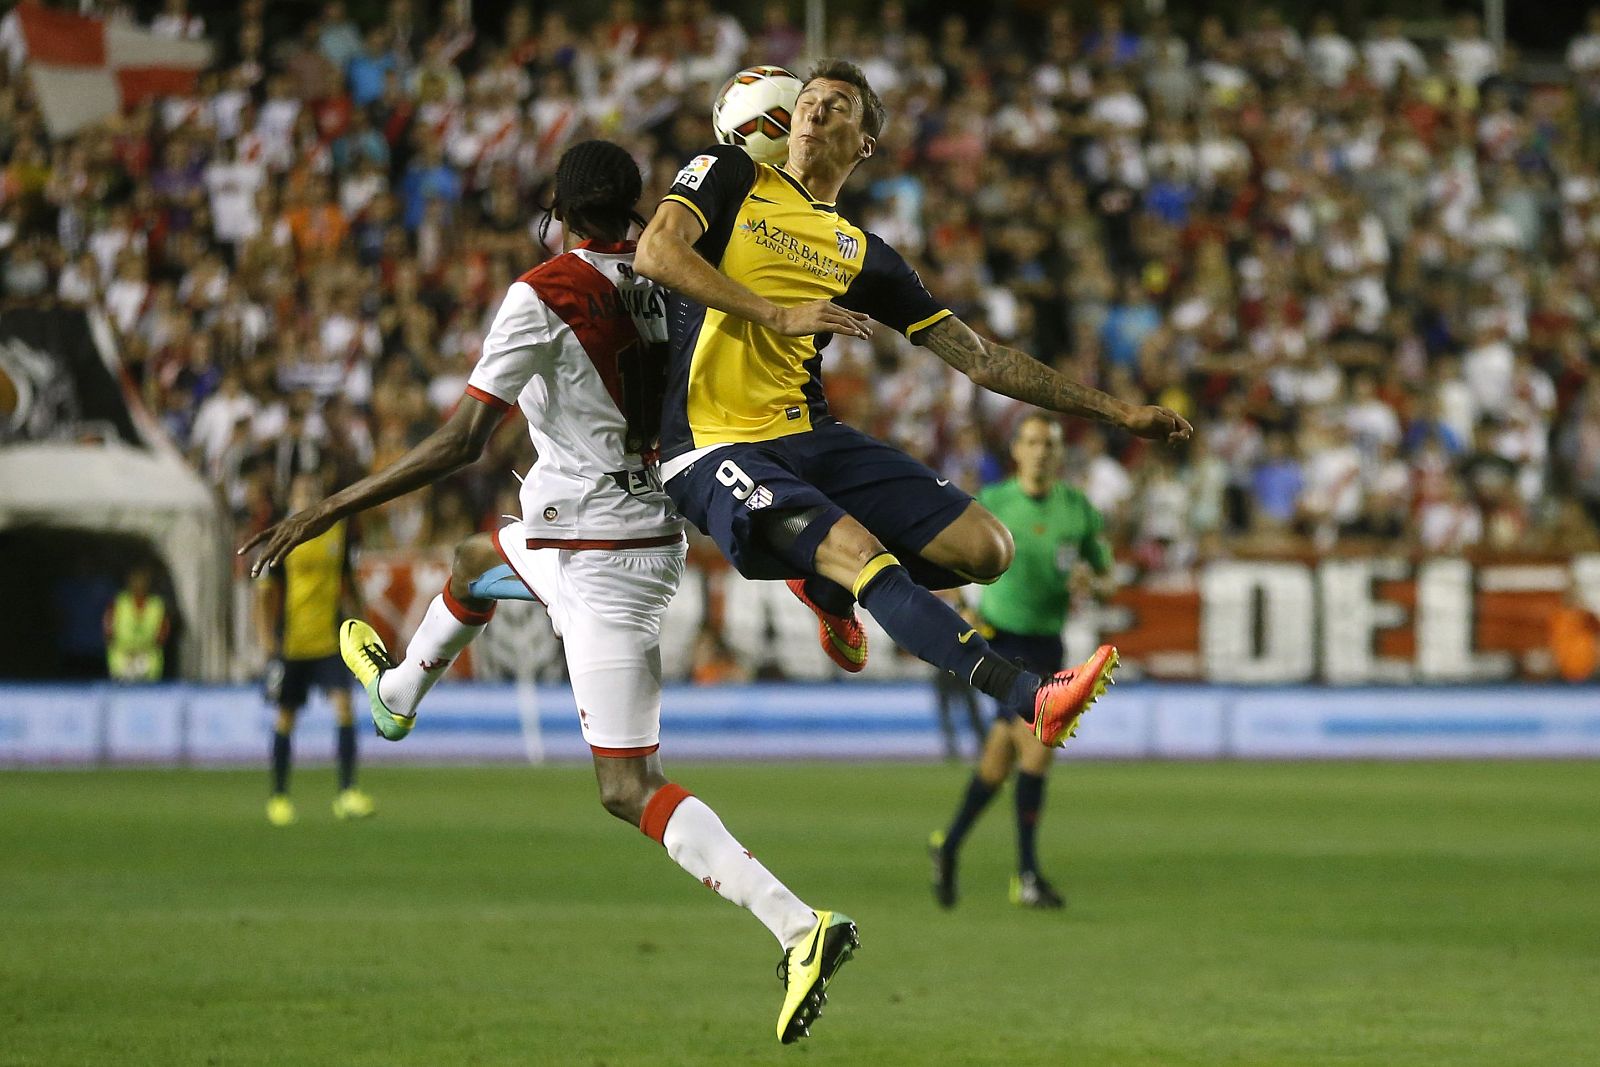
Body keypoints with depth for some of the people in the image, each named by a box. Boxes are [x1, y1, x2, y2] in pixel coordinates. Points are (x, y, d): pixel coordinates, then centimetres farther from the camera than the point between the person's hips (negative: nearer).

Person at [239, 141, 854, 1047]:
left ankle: (799, 926, -21)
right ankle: (398, 693, 65)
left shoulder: (544, 297, -19)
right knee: (474, 563, 35)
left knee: (630, 787, -8)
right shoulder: (655, 285, 0)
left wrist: (331, 511, -18)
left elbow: (463, 440, -22)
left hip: (598, 560, -8)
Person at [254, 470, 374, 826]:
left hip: (330, 640, 2)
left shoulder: (338, 531, 5)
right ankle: (279, 798, 20)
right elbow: (265, 593, -3)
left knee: (343, 707, -14)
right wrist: (267, 642, -9)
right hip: (290, 645, -2)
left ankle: (346, 793, -14)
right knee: (286, 718, 6)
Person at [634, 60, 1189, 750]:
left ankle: (830, 584, 21)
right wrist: (778, 315, -18)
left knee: (985, 548, -5)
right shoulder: (729, 177, 6)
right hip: (716, 448, -6)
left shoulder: (863, 257, 16)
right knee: (861, 550, -27)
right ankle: (1034, 700, -34)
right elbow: (656, 254, -13)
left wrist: (1116, 412, 12)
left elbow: (978, 357, 16)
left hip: (811, 436, 6)